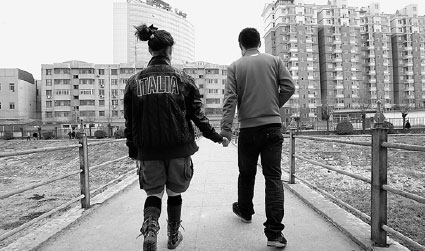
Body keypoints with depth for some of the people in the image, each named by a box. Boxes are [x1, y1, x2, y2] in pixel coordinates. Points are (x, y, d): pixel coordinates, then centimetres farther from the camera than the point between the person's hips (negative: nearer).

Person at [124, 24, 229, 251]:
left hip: (148, 149, 1)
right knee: (174, 193, 18)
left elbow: (130, 122, 2)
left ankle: (150, 229, -8)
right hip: (179, 147, 0)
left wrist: (133, 151, 12)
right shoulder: (182, 79, -3)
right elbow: (197, 115, -2)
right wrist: (217, 137, 10)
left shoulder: (134, 81, 0)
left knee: (153, 192, 17)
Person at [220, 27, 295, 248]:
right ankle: (274, 232, -3)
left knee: (247, 174, 18)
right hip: (273, 126, 1)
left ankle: (245, 211, 39)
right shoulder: (274, 61, 6)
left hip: (248, 128, 0)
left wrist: (225, 127, -11)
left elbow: (230, 98, -7)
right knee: (273, 176, 0)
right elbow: (289, 87, -1)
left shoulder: (235, 66, 2)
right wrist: (275, 105, 13)